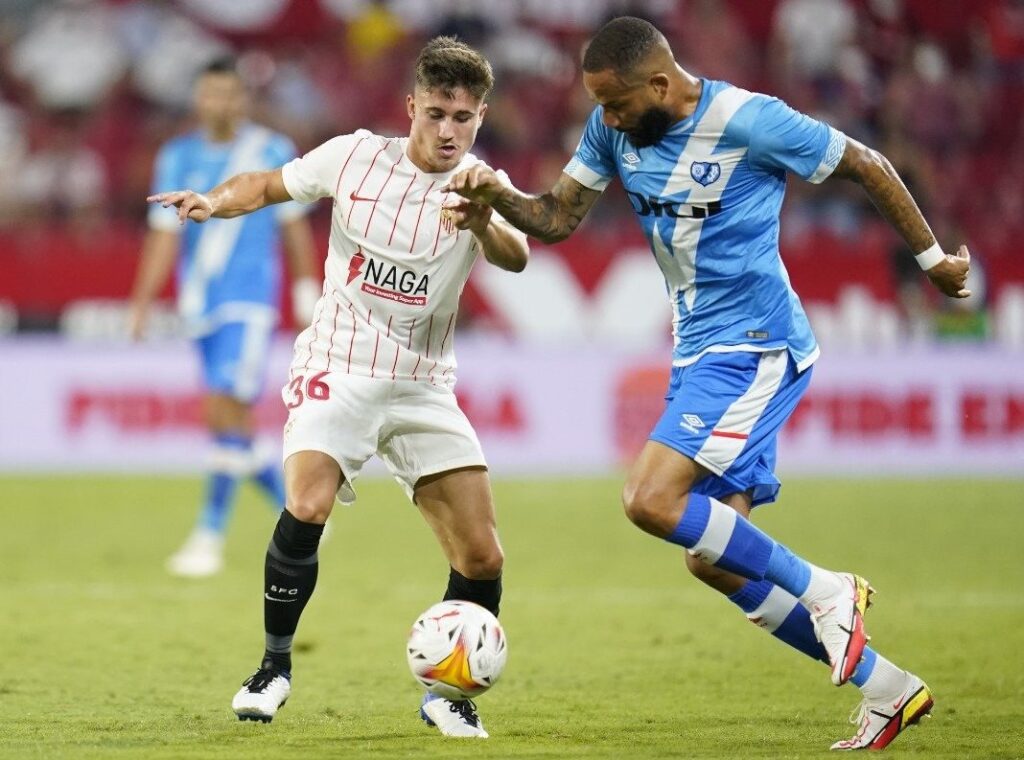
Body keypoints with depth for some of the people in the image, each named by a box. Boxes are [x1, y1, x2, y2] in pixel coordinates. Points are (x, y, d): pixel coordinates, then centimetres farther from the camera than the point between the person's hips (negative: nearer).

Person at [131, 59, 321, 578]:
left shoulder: (272, 152, 0)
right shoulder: (177, 158, 5)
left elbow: (293, 224, 9)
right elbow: (164, 235, 3)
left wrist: (307, 288, 11)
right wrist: (142, 302, -4)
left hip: (250, 302, -4)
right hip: (200, 303, 4)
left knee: (227, 414, -15)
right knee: (231, 424, 8)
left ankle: (210, 537, -12)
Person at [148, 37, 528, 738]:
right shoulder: (356, 156, -5)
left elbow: (515, 257, -28)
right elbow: (268, 184, 10)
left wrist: (483, 223, -50)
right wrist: (215, 201, -10)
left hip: (424, 388, 2)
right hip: (339, 370, -2)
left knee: (482, 558, -5)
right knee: (307, 505, -27)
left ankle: (447, 696, 16)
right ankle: (276, 664, -7)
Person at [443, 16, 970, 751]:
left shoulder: (750, 122, -18)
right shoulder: (613, 130, 2)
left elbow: (867, 165, -6)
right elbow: (557, 218, 9)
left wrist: (932, 258, 5)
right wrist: (498, 195, -13)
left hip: (755, 348, -8)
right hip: (698, 353, 8)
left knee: (652, 501, -23)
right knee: (717, 561, 5)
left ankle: (826, 594, -8)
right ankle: (887, 689, 14)